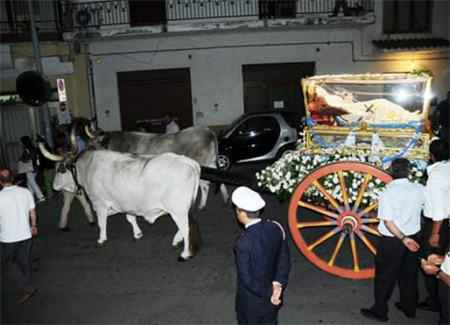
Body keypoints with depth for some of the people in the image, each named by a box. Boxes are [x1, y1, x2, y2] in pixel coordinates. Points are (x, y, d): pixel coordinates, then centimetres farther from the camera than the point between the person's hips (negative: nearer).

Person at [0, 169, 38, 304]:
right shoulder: (25, 192, -7)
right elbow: (32, 212, 2)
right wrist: (33, 226, 18)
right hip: (25, 234, 4)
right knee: (24, 261, 21)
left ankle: (28, 288, 7)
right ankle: (28, 286, 35)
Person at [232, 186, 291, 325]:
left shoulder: (243, 243, -32)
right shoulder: (276, 228, -13)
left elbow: (247, 279, -25)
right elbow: (284, 260, -5)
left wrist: (268, 292, -14)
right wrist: (278, 283, -13)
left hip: (250, 301, -5)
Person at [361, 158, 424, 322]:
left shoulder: (388, 192, -17)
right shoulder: (420, 189, -6)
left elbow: (388, 222, -21)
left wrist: (403, 239, -15)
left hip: (392, 241, -4)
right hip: (413, 238, 4)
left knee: (385, 277, 9)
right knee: (409, 274, 20)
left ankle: (379, 311, 19)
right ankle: (409, 307, 35)